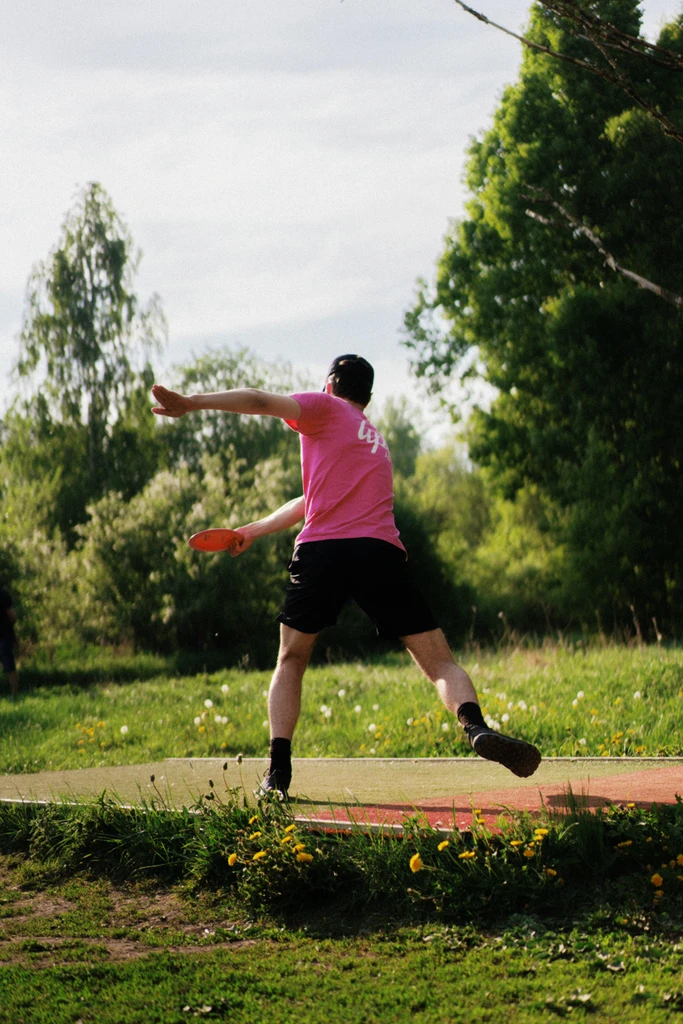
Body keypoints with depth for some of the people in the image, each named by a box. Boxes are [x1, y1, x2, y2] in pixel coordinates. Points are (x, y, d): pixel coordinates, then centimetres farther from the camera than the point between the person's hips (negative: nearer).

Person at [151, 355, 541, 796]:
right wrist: (255, 529, 49)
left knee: (291, 661, 14)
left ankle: (278, 771, 1)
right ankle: (476, 727, -29)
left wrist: (191, 402, -7)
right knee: (440, 661, 1)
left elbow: (259, 400, -4)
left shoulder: (325, 408, 15)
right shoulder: (376, 439, 33)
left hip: (322, 551, -3)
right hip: (381, 553, 3)